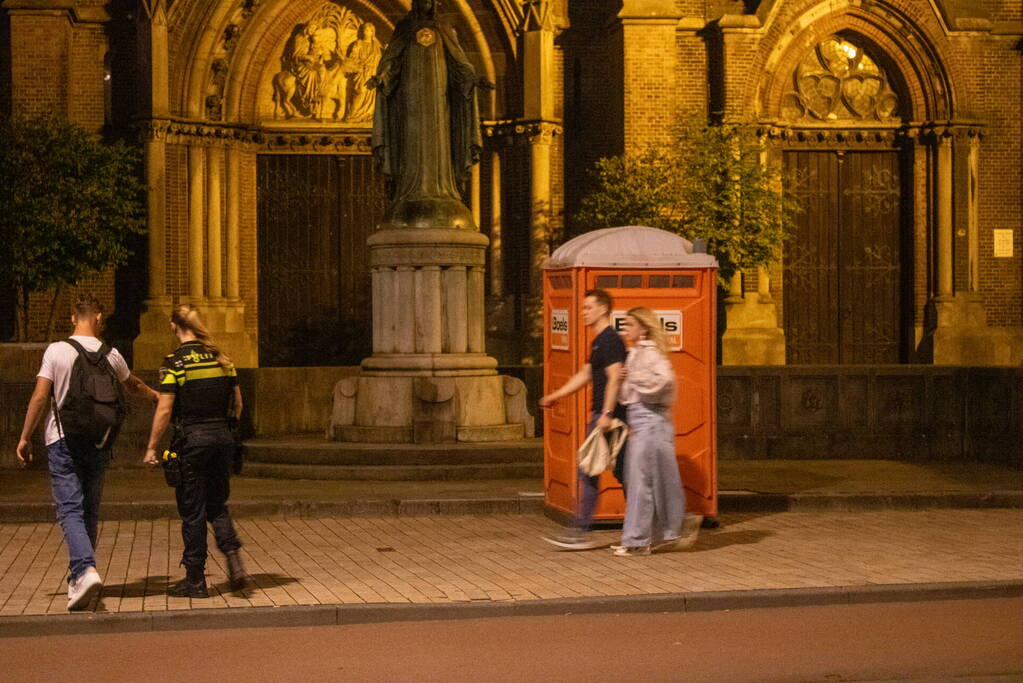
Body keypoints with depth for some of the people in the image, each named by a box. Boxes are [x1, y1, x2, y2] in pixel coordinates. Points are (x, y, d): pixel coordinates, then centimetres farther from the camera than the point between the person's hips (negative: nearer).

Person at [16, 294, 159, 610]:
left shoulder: (56, 351, -6)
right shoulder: (111, 356, 5)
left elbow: (40, 397, -8)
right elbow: (134, 386, 23)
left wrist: (25, 437, 0)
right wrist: (156, 396, 43)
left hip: (63, 441, -3)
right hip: (98, 442, 3)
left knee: (70, 510, -7)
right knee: (90, 511, 13)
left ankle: (84, 570, -27)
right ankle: (79, 577, 22)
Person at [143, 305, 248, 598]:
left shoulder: (175, 362, -9)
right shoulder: (221, 358, 6)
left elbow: (165, 410, -12)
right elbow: (237, 404, 10)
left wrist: (151, 447, -4)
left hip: (191, 439, -4)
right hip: (222, 437, 5)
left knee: (192, 511, 4)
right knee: (217, 505, 17)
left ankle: (195, 579, 10)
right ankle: (234, 559, -3)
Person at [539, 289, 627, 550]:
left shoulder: (610, 340, -13)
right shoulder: (599, 341, 19)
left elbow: (614, 378, -21)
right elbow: (585, 375, 25)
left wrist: (606, 414, -26)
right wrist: (555, 396, 23)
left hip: (608, 416, -10)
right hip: (602, 414, 10)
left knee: (588, 471, -8)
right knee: (622, 470, 11)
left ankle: (580, 532, -5)